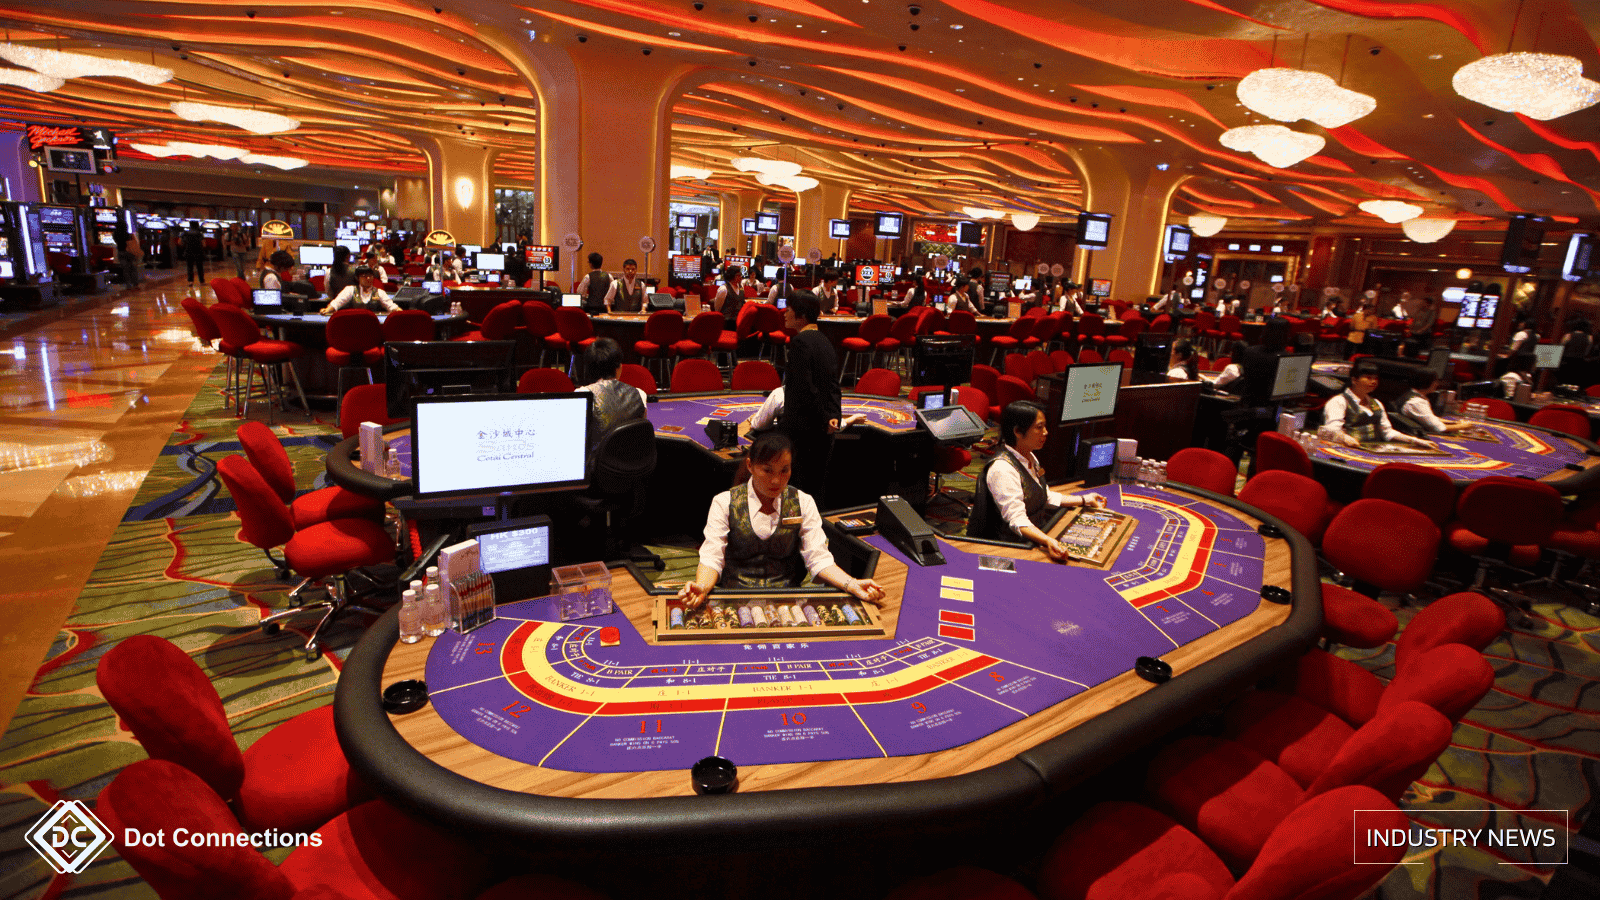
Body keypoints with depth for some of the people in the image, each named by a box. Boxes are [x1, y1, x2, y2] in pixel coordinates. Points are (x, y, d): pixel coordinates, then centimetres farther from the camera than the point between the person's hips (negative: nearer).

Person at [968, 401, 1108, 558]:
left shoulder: (1030, 458, 11)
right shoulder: (1002, 469, -21)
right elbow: (1017, 520, -29)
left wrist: (1084, 500, 23)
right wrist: (1047, 541, -44)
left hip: (1040, 532, 10)